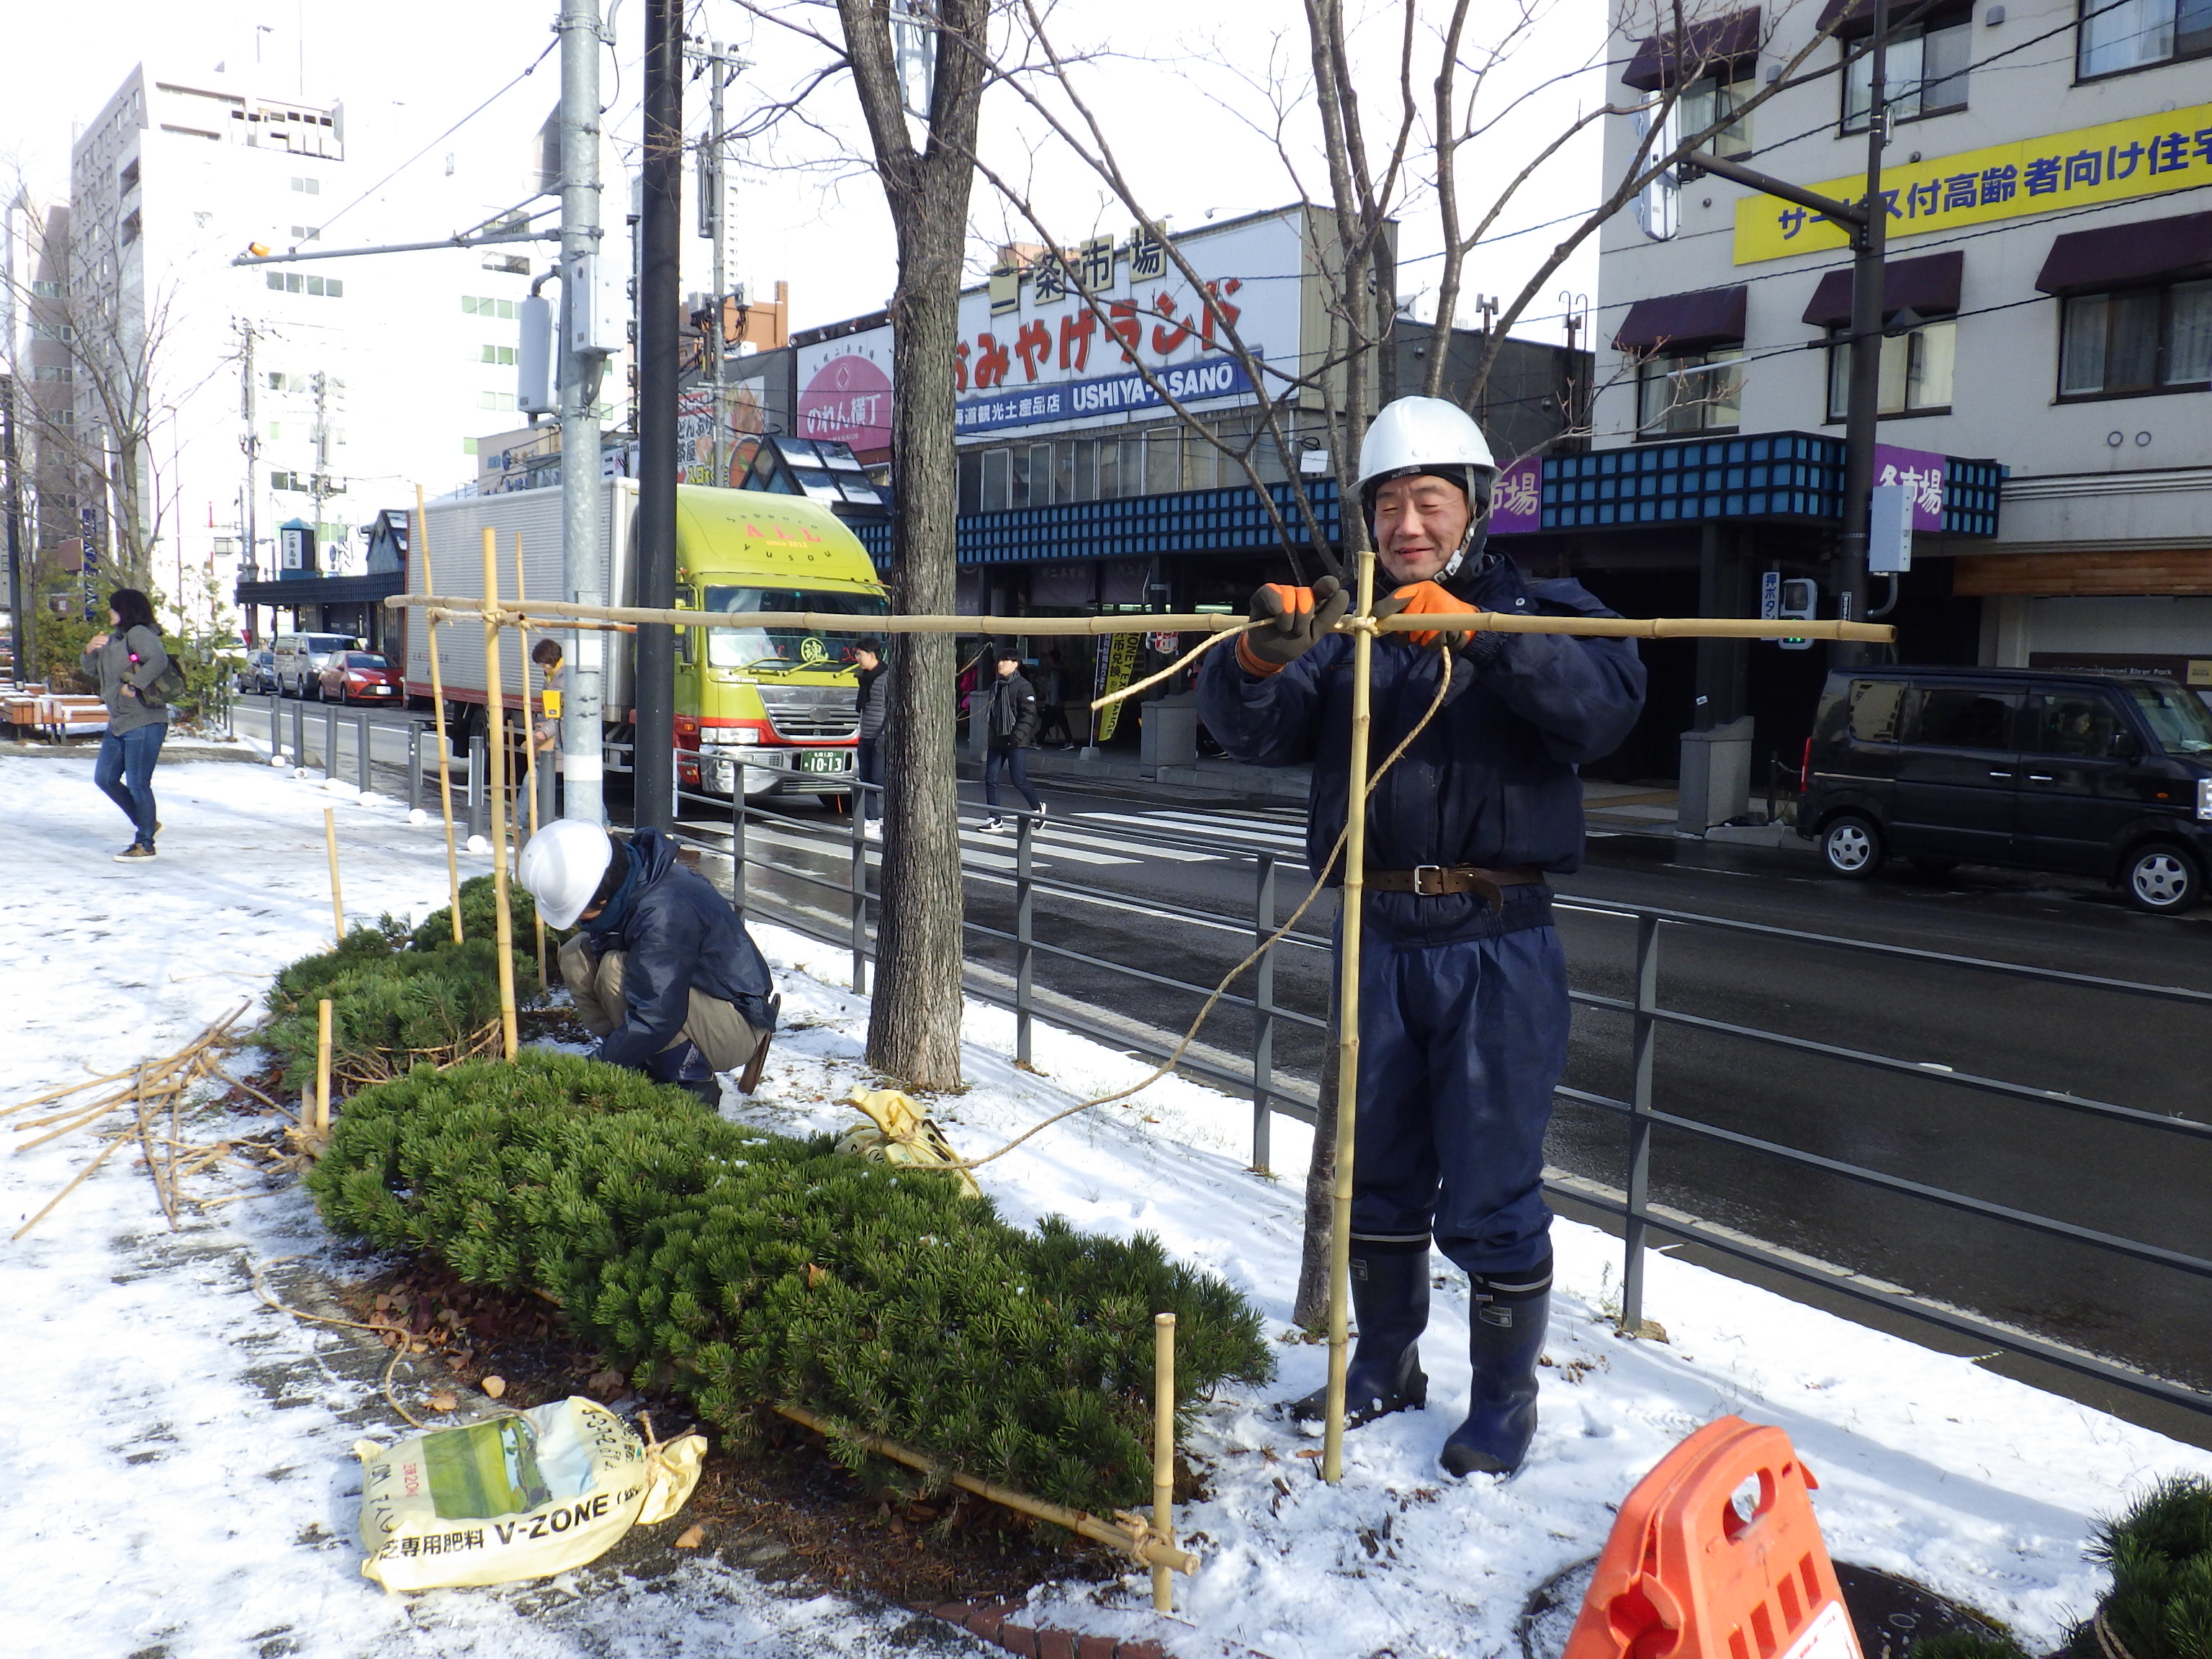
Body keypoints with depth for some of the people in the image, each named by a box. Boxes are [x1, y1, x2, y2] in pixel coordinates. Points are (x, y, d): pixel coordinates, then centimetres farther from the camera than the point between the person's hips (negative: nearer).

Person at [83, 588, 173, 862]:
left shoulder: (139, 634, -11)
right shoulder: (114, 638, 19)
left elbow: (159, 660, -29)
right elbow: (91, 670, 24)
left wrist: (133, 685, -27)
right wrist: (90, 650, 5)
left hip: (145, 723, -10)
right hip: (118, 724, 10)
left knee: (137, 784, -5)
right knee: (105, 778, 14)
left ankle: (145, 844, 4)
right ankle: (146, 823, 26)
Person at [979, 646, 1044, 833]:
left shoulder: (1023, 686, -9)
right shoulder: (996, 686, 15)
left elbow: (1029, 715, -14)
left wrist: (1018, 736, -24)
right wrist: (991, 736, 17)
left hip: (1016, 742, -7)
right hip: (997, 740, 7)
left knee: (1018, 780, -6)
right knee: (990, 779, 1)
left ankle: (1037, 807, 19)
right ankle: (995, 819, 6)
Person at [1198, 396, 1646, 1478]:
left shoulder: (1542, 612, 3)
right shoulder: (1346, 629, 10)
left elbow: (1608, 702, -19)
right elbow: (1249, 730, -5)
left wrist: (1478, 634, -33)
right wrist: (1263, 658, -27)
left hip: (1497, 949, -3)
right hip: (1379, 942, 4)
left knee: (1490, 1193, 3)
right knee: (1376, 1174, 17)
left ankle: (1505, 1399, 23)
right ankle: (1384, 1368, 36)